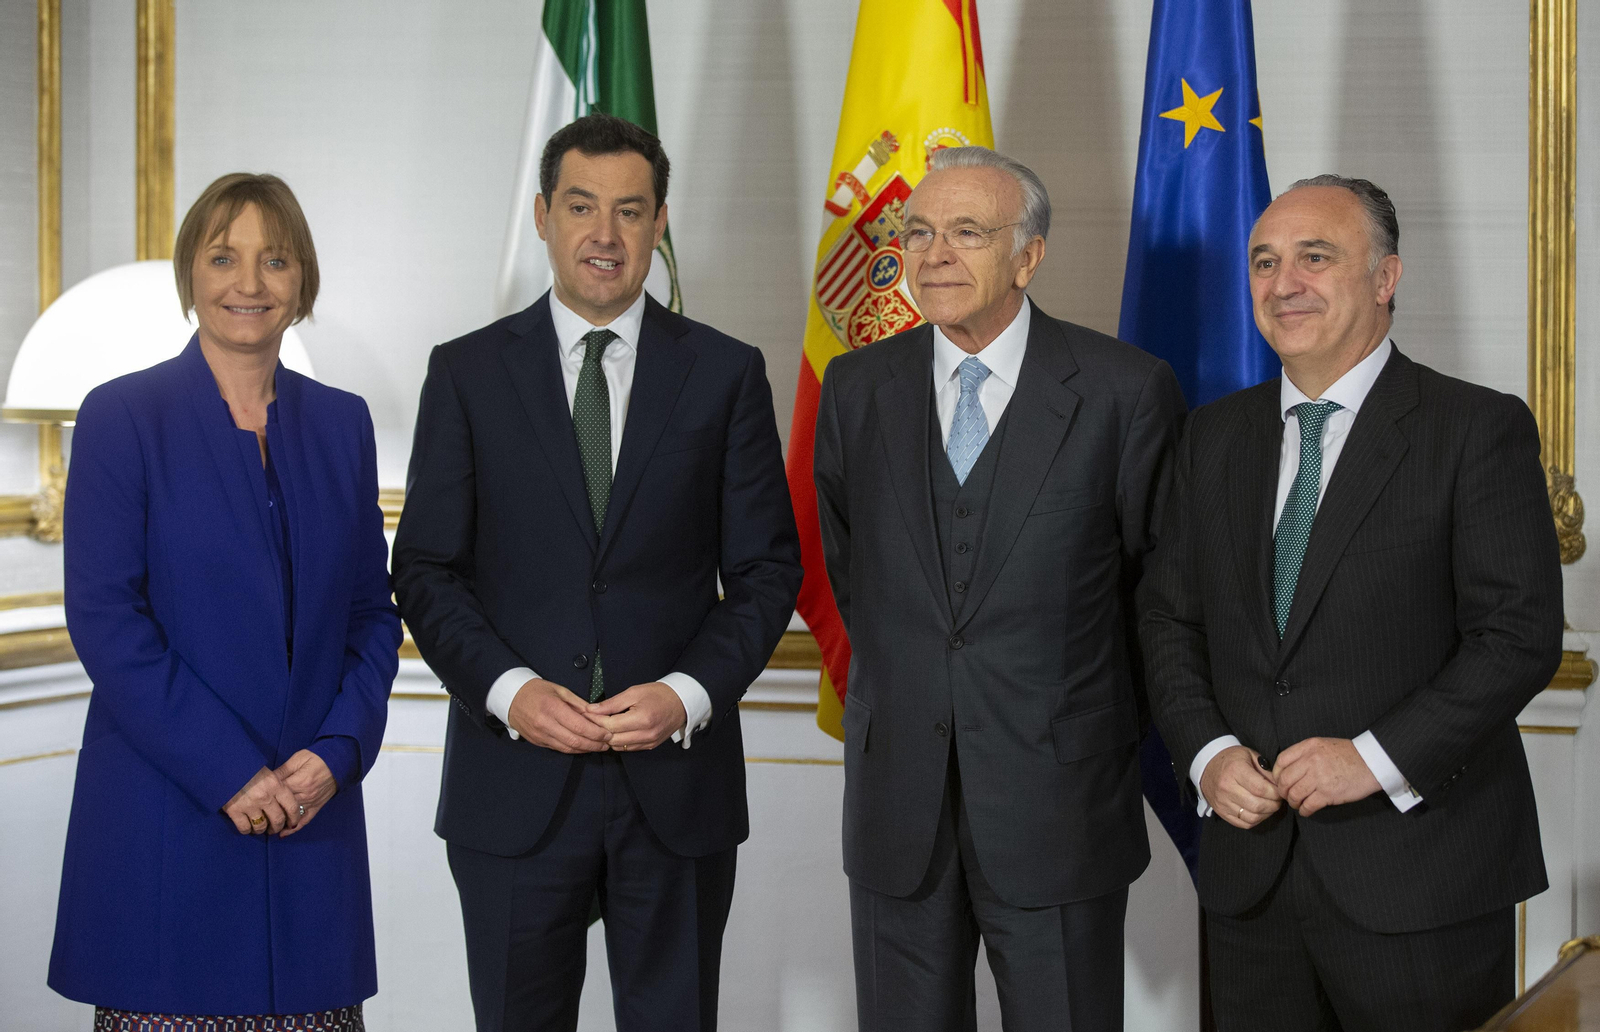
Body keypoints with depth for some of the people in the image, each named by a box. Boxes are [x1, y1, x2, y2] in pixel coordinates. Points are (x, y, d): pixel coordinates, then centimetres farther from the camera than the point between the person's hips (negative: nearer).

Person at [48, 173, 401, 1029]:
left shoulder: (341, 423, 10)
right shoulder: (123, 415, -2)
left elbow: (373, 612, 11)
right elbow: (102, 616, -9)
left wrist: (336, 751, -6)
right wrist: (227, 772, -14)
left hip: (313, 808, 4)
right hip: (163, 815, -3)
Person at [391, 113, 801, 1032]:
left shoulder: (726, 373, 4)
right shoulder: (468, 374, 3)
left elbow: (766, 568, 3)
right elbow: (427, 568, 2)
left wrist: (689, 693, -12)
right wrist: (509, 690, -14)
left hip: (677, 778, 0)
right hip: (515, 784, 0)